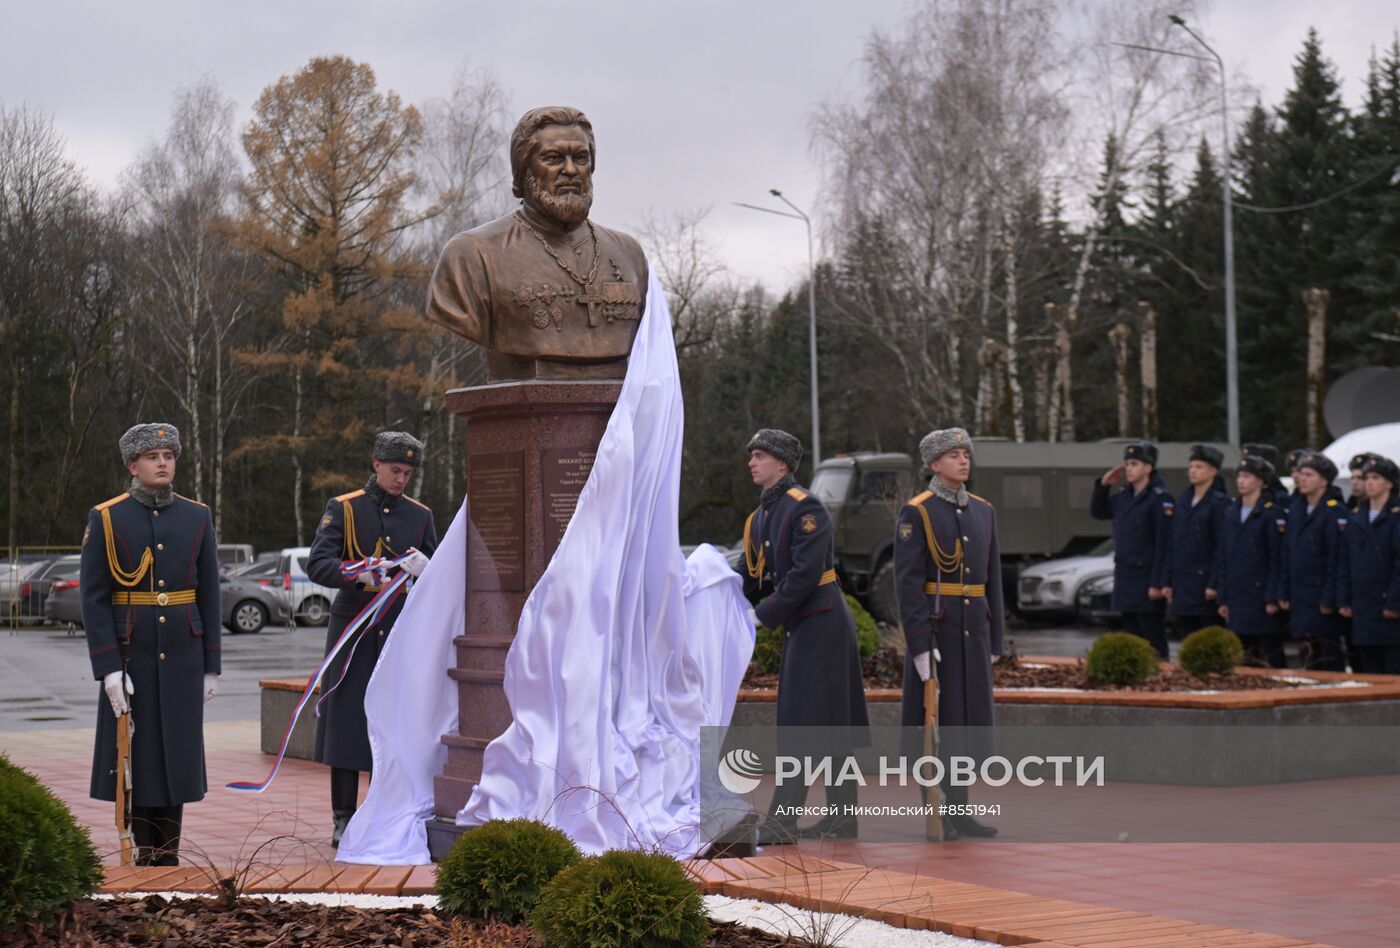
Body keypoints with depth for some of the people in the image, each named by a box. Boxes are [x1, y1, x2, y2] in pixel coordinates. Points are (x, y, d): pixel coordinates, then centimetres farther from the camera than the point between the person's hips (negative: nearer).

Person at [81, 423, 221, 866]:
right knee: (134, 751, 2)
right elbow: (93, 598, -6)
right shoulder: (105, 519, -3)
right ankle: (145, 850, 12)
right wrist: (109, 668, -13)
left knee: (177, 750, 4)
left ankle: (168, 852, 13)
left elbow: (209, 596, 7)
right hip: (130, 656, -2)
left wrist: (211, 666, 4)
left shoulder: (197, 517, 5)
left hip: (182, 657, 2)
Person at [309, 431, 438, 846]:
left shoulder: (421, 515, 11)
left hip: (402, 634, 2)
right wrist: (358, 573, -26)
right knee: (347, 722, -2)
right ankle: (344, 820, 5)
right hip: (353, 633, -2)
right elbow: (317, 564, -8)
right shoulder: (343, 509, 2)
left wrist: (425, 568, -14)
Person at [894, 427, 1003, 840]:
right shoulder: (915, 513, -8)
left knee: (969, 720, 7)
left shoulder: (982, 511, 12)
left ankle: (958, 810, 15)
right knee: (935, 719, -2)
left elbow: (992, 577, 15)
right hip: (935, 627, -6)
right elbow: (908, 581, -13)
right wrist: (919, 644, -18)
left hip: (973, 629, 6)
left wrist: (994, 638, 11)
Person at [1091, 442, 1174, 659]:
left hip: (1147, 582, -8)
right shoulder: (1123, 497, 12)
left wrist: (1158, 584, -19)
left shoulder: (1160, 499, -11)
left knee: (1154, 643, -5)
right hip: (1125, 581, 8)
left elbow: (1164, 545, -15)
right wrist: (1103, 485, 11)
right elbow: (1097, 512, 27)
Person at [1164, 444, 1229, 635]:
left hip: (1204, 581, -6)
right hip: (1182, 582, 6)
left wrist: (1214, 585, -16)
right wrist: (1168, 581, 10)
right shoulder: (1183, 500, 14)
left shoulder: (1219, 502, -6)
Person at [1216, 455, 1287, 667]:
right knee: (1242, 662, 9)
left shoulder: (1273, 513, -6)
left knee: (1271, 658, -4)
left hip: (1261, 598, -6)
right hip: (1237, 600, 6)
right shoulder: (1231, 512, 14)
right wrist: (1223, 599, 11)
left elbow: (1277, 560, -9)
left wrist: (1272, 599, -14)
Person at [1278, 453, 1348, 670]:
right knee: (1308, 655, 8)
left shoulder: (1336, 512, -9)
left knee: (1328, 658, -4)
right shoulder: (1296, 508, 13)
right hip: (1300, 599, 7)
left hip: (1322, 600, -7)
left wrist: (1329, 599, -17)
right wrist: (1283, 593, 11)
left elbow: (1338, 560, -14)